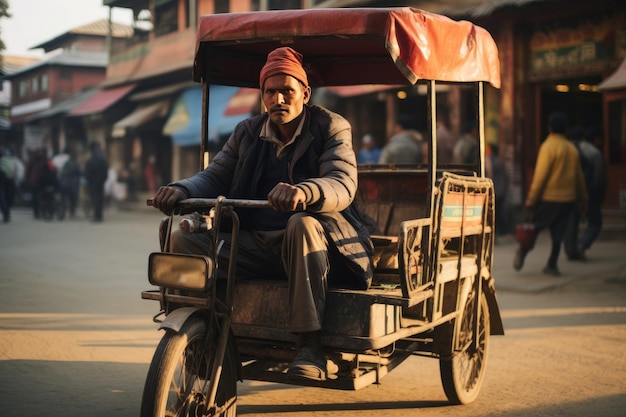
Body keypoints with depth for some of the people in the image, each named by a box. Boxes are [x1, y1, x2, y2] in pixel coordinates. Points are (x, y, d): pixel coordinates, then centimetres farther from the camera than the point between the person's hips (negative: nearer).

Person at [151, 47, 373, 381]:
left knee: (303, 224, -39)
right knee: (183, 241, -16)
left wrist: (303, 191, -40)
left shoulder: (331, 128, 1)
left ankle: (309, 347, -34)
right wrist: (181, 190, -14)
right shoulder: (248, 133, 14)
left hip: (312, 242, -4)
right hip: (253, 246, 4)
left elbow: (342, 186, -16)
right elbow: (214, 176, 11)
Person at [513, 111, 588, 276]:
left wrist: (531, 199, -13)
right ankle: (552, 265, 11)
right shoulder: (572, 149, 9)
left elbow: (540, 176, -15)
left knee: (535, 226, 9)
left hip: (548, 198, -5)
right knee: (558, 233, 8)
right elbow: (579, 177, 13)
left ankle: (522, 252, 12)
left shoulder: (548, 147, -10)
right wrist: (583, 199, 22)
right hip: (567, 199, 5)